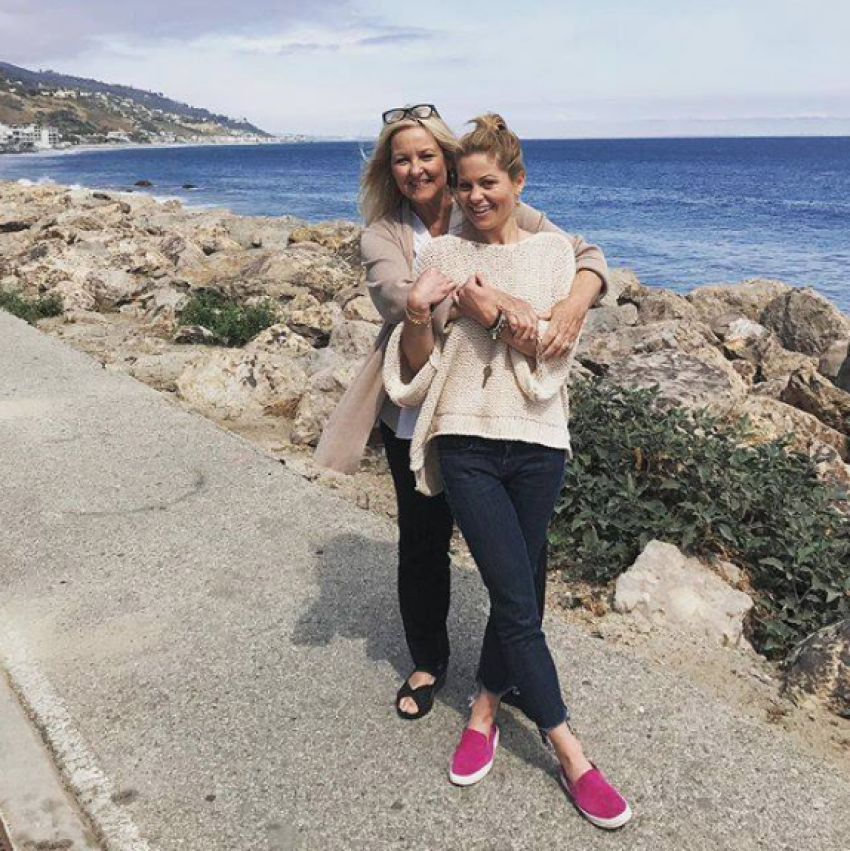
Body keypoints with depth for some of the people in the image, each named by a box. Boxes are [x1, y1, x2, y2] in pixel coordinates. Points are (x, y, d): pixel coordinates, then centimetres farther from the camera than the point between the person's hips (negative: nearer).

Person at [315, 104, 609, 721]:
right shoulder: (383, 234, -1)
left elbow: (584, 254, -4)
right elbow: (400, 299, -23)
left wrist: (573, 304, -26)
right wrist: (472, 294, -41)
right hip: (418, 412, 1)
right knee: (422, 542, 14)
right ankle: (428, 663, 38)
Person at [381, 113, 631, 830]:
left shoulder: (554, 251, 6)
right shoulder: (442, 254, 6)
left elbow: (551, 351, -2)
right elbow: (419, 364, 5)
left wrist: (492, 310, -13)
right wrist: (417, 315, -14)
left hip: (536, 440, 1)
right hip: (465, 440, -1)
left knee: (515, 591, 9)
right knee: (518, 600, -5)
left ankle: (485, 709, 32)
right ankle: (571, 755, 6)